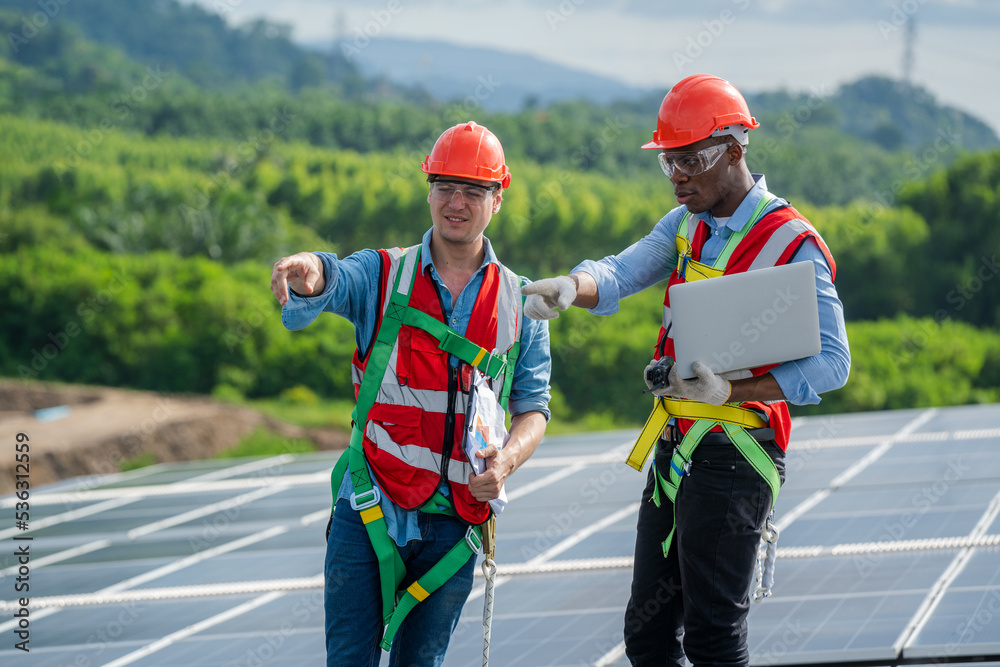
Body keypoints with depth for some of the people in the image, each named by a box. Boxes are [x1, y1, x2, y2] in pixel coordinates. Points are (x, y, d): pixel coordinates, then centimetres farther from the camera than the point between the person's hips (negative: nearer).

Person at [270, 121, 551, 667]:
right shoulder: (384, 275, 2)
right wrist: (307, 272, -46)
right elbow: (334, 281, -20)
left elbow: (533, 405, 6)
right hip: (369, 512, -2)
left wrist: (507, 459, -17)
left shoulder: (520, 304, 8)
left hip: (454, 520, 2)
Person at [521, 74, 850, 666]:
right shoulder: (685, 225, 10)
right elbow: (622, 274, -6)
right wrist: (567, 288, -29)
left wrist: (731, 390, -25)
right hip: (673, 450, 8)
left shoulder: (793, 246, -12)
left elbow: (831, 364, -16)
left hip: (733, 456, -8)